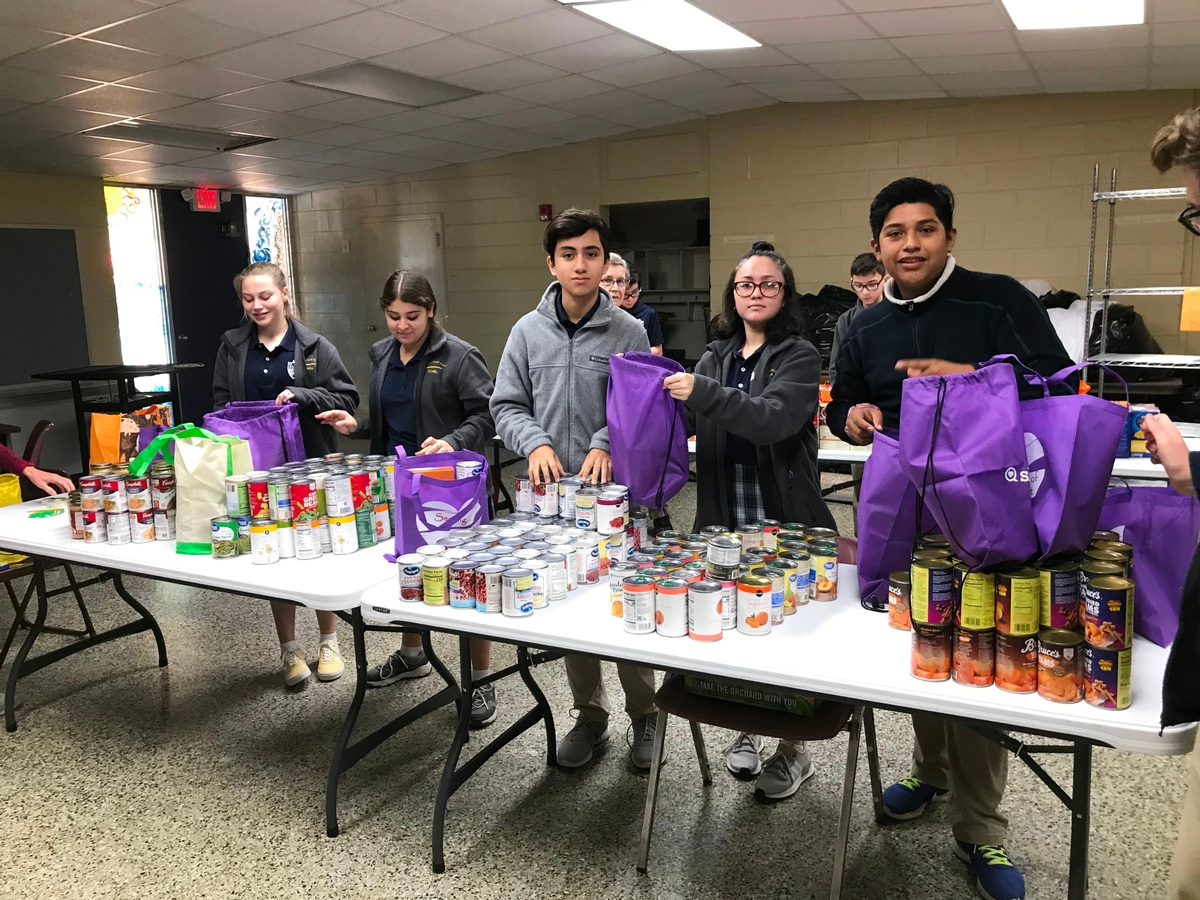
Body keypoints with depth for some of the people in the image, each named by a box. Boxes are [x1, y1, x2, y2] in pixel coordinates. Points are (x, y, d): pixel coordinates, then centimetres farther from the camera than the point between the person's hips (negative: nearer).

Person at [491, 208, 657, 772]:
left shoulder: (628, 332, -2)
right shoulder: (528, 331, 5)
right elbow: (507, 405, 7)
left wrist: (606, 445, -19)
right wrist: (536, 443, -11)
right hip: (551, 495, 3)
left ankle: (644, 715, 26)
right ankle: (589, 715, 32)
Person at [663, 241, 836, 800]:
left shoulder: (799, 356, -5)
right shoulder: (716, 357, 11)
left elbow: (775, 418, -22)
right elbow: (687, 423, 10)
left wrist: (703, 394, -30)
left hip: (784, 521, -4)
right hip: (725, 518, 4)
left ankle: (793, 749, 22)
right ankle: (746, 728, 32)